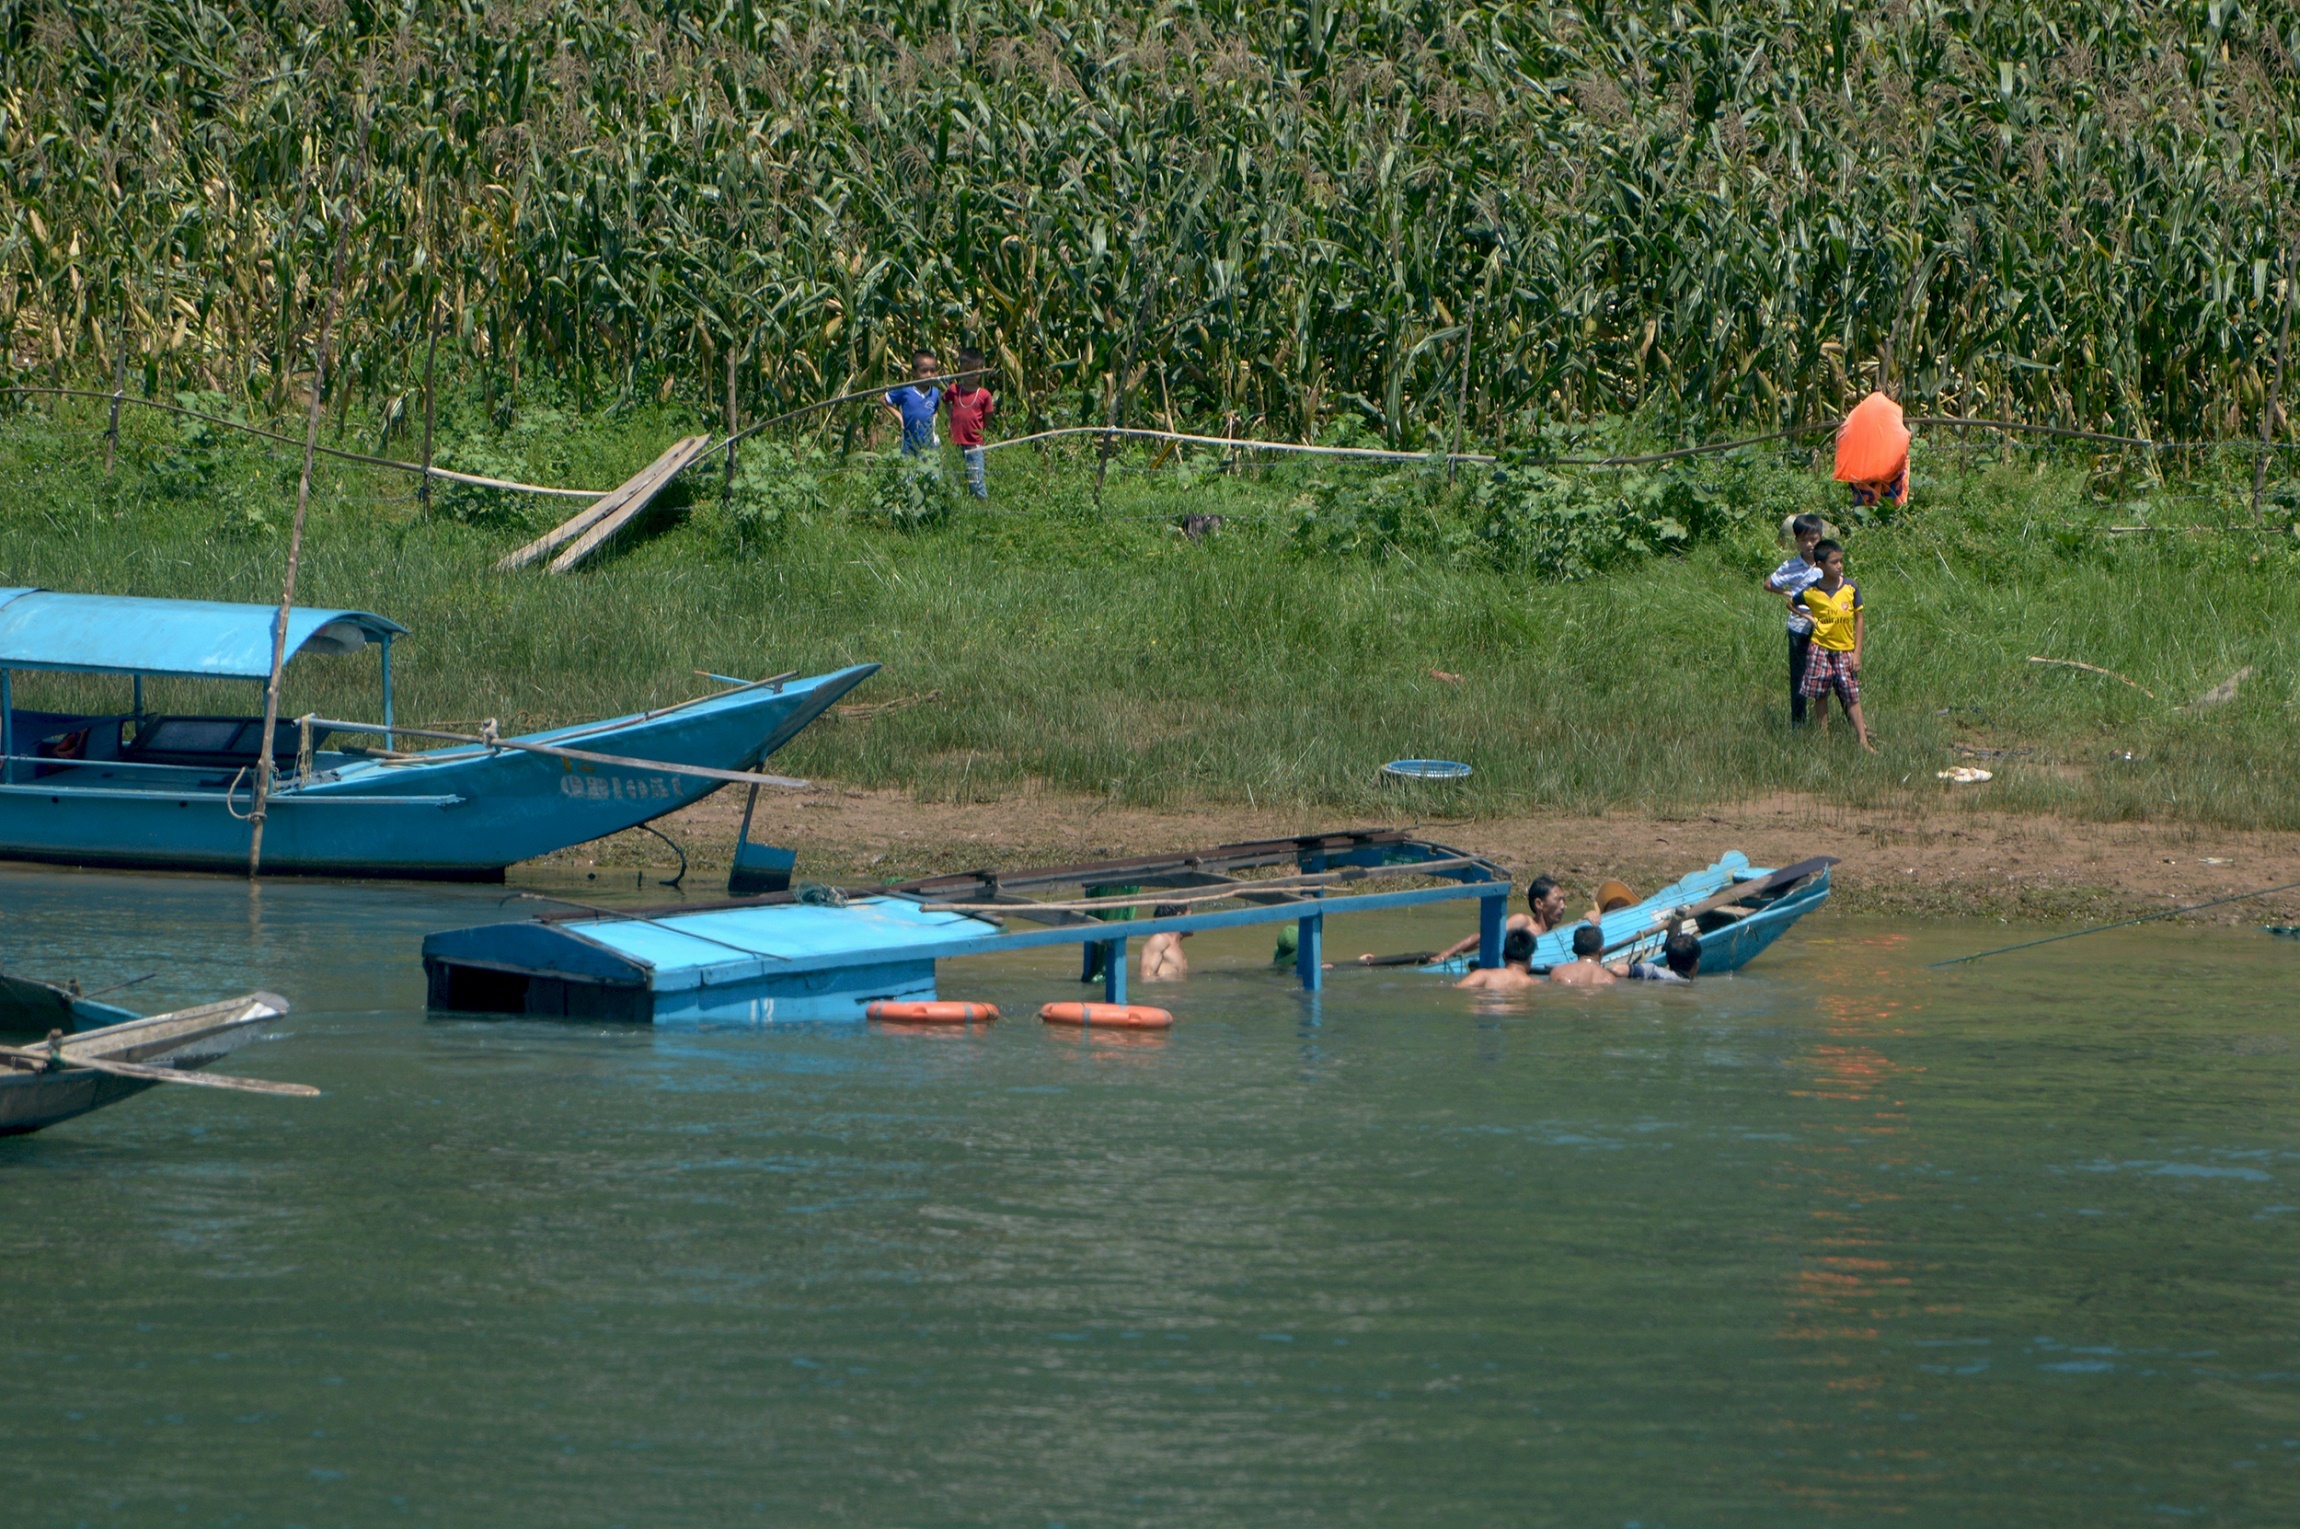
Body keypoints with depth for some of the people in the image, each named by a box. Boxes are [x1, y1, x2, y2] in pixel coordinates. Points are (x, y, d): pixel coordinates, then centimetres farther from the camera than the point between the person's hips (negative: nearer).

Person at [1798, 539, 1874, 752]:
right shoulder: (1811, 592, -9)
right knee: (1820, 694, 5)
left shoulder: (1850, 588, -7)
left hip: (1845, 650, 0)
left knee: (1851, 695, 1)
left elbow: (1859, 619, 1)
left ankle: (1863, 740, 1)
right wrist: (1808, 617, -4)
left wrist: (1857, 652, -1)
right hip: (1820, 648, 0)